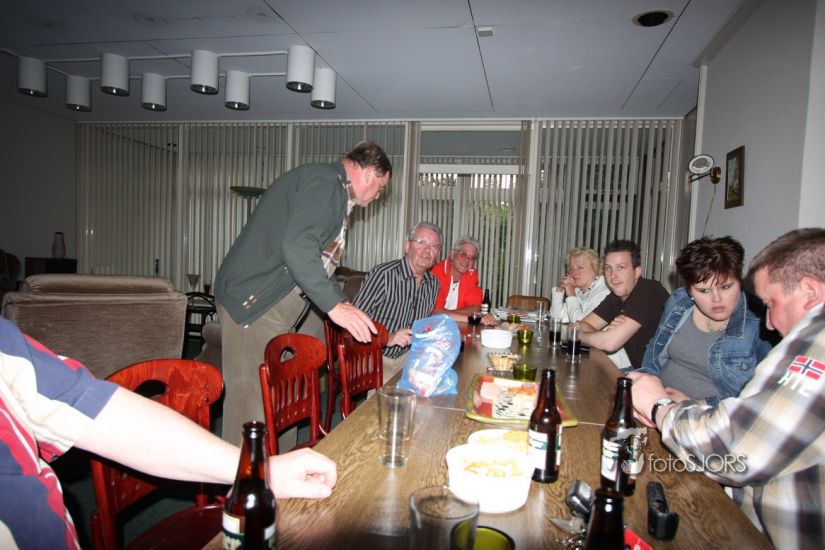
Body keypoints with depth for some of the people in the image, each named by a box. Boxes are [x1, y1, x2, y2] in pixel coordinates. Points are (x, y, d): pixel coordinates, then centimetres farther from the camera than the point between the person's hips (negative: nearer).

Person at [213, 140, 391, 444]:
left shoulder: (334, 191, 21)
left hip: (275, 309, 11)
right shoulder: (325, 182, -13)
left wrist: (345, 305, 26)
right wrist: (335, 305, -26)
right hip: (253, 303, -11)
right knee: (252, 399, -7)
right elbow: (298, 248, -27)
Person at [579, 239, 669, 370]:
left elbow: (610, 342, -27)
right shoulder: (616, 296, 5)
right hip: (638, 368, 7)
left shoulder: (649, 292, -21)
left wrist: (576, 334, -9)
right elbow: (584, 325, 3)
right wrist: (610, 331, -19)